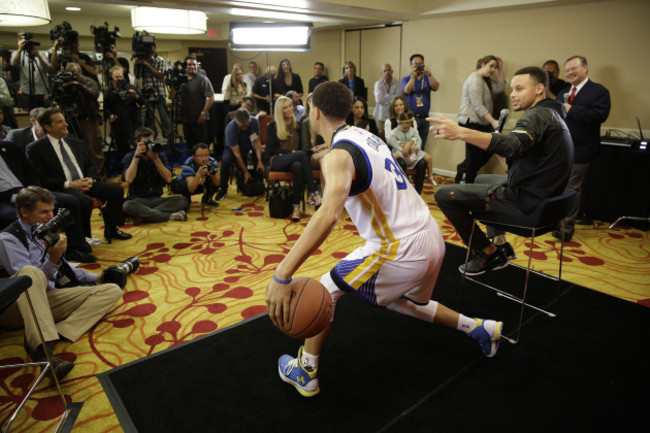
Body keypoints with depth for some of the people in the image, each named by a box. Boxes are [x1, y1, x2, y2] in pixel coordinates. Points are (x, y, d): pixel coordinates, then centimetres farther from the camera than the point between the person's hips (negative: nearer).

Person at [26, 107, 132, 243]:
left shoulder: (78, 144, 18)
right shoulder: (35, 149, 1)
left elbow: (91, 166, 18)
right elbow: (41, 179, -7)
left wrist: (90, 179, -5)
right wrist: (69, 184, -17)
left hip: (85, 183, 6)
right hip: (62, 188, -6)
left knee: (117, 190, -15)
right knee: (86, 201, -36)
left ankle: (111, 230, -1)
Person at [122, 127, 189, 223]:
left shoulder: (160, 155, 6)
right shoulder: (129, 157, 0)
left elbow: (168, 179, -6)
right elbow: (129, 179, -19)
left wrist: (155, 159, -13)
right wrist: (136, 156, -16)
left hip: (157, 199, 3)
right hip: (138, 200, -3)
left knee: (183, 200, -24)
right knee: (127, 206, -38)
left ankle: (144, 215, -30)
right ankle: (169, 216, -32)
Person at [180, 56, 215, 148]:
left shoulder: (202, 79, -4)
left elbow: (211, 97, -11)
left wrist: (203, 114, -15)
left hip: (199, 119, -6)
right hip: (186, 119, 6)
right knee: (189, 144, 13)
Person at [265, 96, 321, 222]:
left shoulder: (297, 125, 19)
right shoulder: (273, 125, 7)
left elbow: (301, 146, 17)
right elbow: (271, 149, -1)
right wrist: (291, 152, -12)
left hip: (294, 160, 3)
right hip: (276, 161, -3)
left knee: (298, 166, -38)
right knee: (302, 155, -36)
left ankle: (296, 207, -39)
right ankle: (315, 194, -42)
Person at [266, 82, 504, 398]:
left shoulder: (338, 155, -18)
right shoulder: (364, 136, 8)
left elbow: (328, 214, -37)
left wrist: (282, 275, -39)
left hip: (403, 250, -9)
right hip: (431, 237, 9)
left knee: (324, 290, 6)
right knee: (400, 300, 34)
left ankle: (304, 373, 21)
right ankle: (481, 328, 42)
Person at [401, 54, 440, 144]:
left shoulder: (427, 78, 12)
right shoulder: (406, 79, 6)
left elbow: (435, 87, -8)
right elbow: (407, 90, -13)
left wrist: (429, 74, -21)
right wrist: (413, 76, -18)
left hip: (424, 117, 3)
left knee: (421, 146, 7)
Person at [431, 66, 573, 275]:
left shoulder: (539, 114, -18)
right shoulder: (553, 113, 16)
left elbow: (514, 145, -40)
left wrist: (460, 132, -50)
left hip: (525, 200, -11)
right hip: (542, 196, 11)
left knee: (443, 194, -11)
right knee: (482, 179, 35)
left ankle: (488, 253, 3)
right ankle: (501, 245, 24)